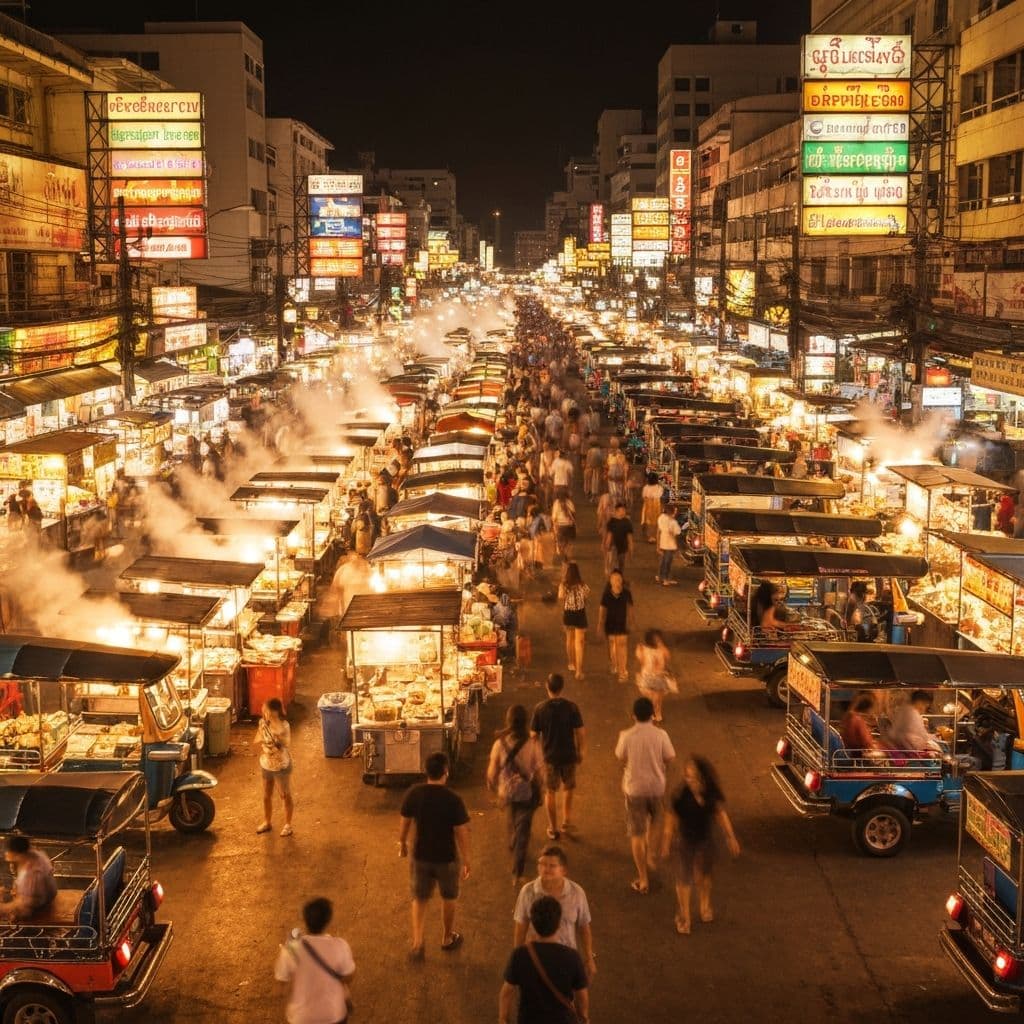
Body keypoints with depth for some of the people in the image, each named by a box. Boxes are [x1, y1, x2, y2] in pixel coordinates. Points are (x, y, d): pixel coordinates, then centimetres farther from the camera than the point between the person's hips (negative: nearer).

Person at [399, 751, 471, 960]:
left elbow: (405, 822, 0)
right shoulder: (453, 800, -24)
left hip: (421, 855, 2)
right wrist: (466, 861, -5)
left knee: (419, 899, 20)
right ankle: (447, 939, 38)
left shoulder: (414, 794, -14)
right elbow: (462, 833, -17)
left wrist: (402, 843, 18)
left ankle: (417, 943, 13)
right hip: (447, 857, -2)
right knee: (448, 898, 22)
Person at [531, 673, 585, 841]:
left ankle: (553, 829, 20)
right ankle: (566, 820, 30)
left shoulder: (540, 708, -13)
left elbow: (534, 735, -6)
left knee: (550, 792, 14)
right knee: (569, 788, 25)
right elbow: (581, 732, -10)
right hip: (569, 755, 1)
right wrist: (580, 751, 5)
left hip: (549, 756, 0)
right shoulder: (572, 706, -13)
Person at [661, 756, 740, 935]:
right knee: (685, 879, 8)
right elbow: (672, 819, -14)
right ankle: (683, 916, 29)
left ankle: (705, 907, 48)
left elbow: (721, 814, -3)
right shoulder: (680, 796, -25)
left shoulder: (712, 793, -17)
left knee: (704, 876, 21)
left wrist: (731, 837, 2)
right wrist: (667, 841, -9)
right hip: (686, 841, -3)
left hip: (706, 840, 3)